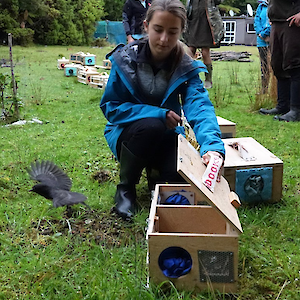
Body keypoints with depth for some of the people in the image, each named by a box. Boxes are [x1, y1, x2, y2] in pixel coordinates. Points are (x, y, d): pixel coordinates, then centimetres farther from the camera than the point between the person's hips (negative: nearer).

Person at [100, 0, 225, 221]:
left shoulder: (187, 68, -14)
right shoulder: (124, 60, -15)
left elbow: (200, 106, -31)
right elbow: (110, 107, -12)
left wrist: (212, 145, -52)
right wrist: (157, 114, -25)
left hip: (165, 137, 2)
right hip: (127, 133, -1)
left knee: (182, 174, -27)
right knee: (150, 125, -35)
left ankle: (154, 171, 12)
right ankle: (126, 187, -10)